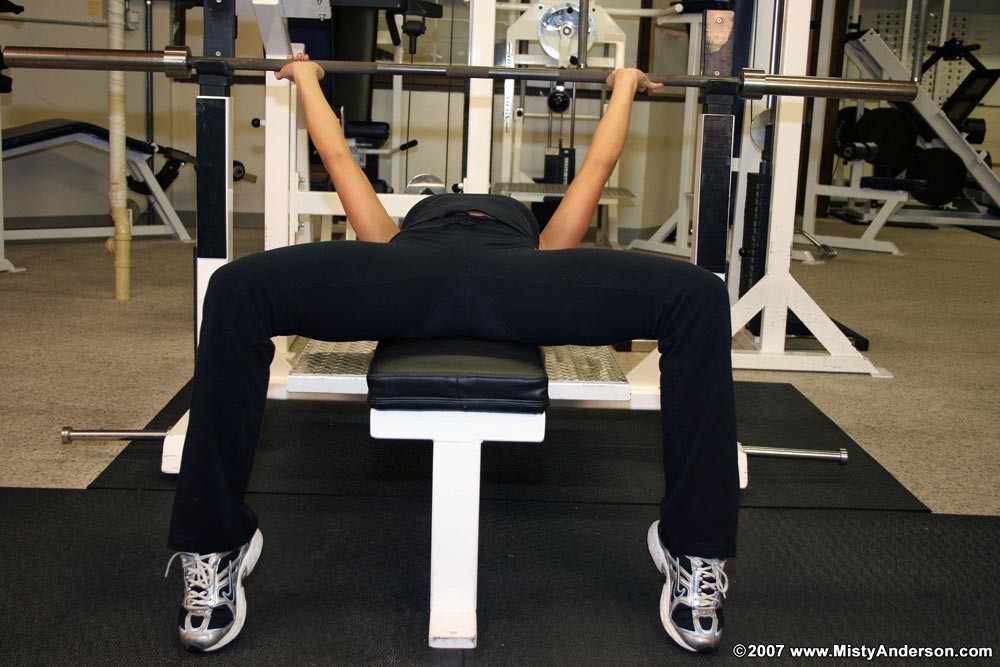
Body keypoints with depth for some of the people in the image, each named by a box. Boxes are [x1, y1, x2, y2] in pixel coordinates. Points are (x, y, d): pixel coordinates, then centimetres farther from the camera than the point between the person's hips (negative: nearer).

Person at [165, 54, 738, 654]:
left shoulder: (541, 250, 46)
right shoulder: (398, 240, 46)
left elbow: (598, 165, 55)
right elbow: (338, 158, 53)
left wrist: (624, 88, 70)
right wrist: (306, 78, 66)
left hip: (518, 280, 0)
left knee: (698, 298, -23)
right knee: (240, 291, -27)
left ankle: (694, 556, -13)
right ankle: (217, 550, -15)